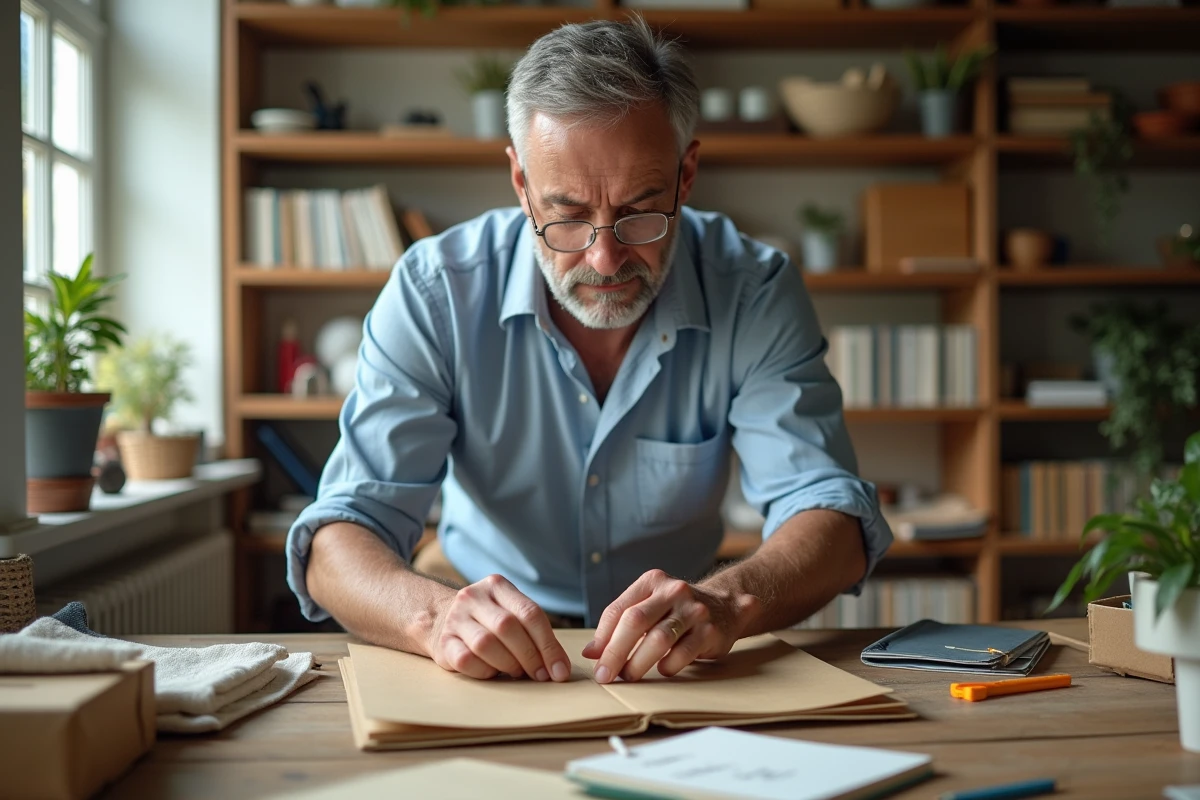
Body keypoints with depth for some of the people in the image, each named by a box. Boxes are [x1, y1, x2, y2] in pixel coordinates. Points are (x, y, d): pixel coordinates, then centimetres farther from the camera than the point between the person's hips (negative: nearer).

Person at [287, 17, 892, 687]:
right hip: (490, 676, 0)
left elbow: (833, 522, -17)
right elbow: (337, 540, -18)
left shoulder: (756, 293, -12)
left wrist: (728, 602, -38)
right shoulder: (435, 292, -14)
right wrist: (435, 614, -40)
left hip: (681, 674, 0)